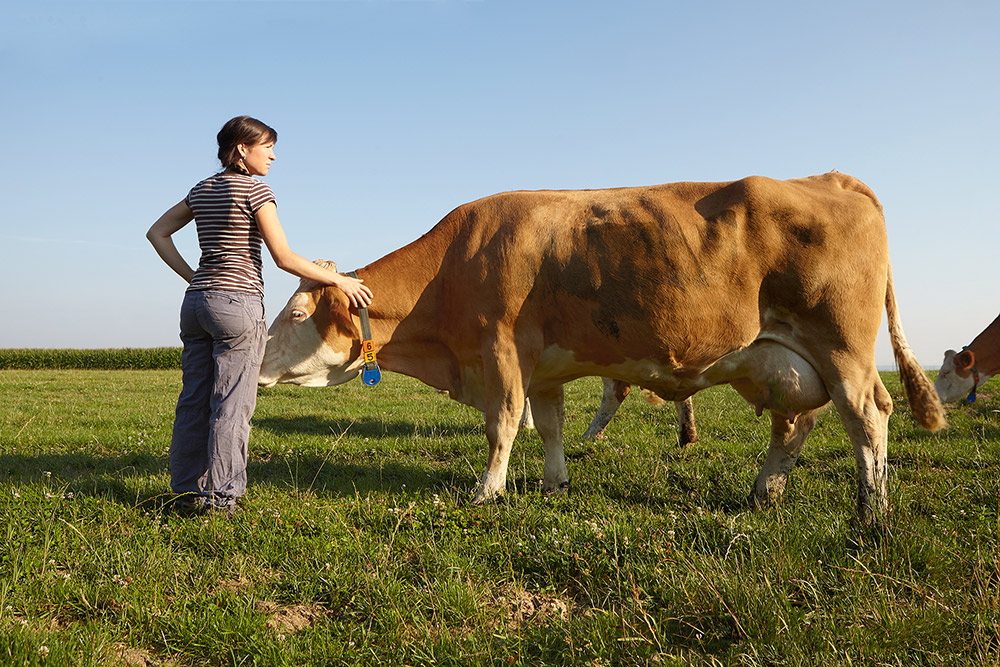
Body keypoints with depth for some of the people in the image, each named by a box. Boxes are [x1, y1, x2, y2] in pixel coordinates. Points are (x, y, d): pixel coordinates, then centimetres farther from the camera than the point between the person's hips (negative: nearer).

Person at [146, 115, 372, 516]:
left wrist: (191, 276, 14)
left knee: (194, 400, 10)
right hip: (237, 302, -7)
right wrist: (339, 281, -2)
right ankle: (221, 497, 1)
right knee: (231, 404, -2)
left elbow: (157, 233, 19)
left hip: (196, 301, 8)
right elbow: (284, 258, -10)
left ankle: (187, 491, 17)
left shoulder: (202, 191, 16)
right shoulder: (254, 190, -6)